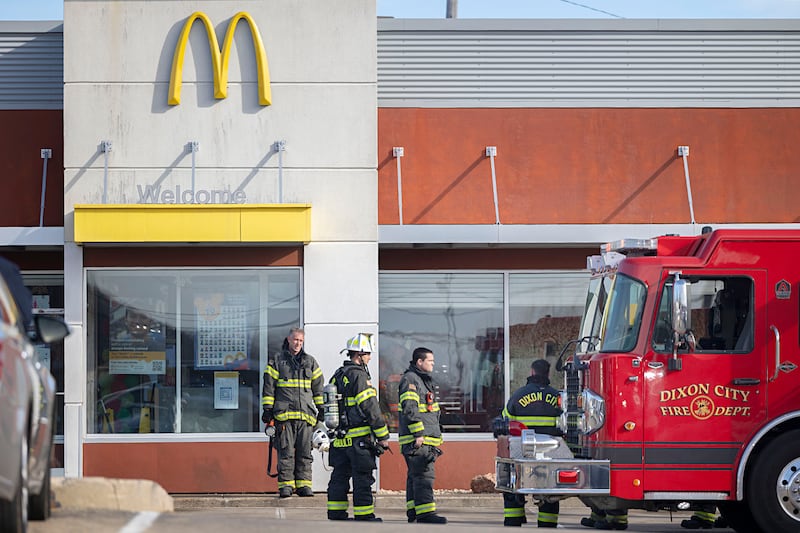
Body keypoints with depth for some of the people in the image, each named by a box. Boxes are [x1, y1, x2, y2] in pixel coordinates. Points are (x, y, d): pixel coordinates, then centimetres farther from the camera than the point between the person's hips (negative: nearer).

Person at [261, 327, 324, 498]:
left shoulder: (310, 362, 16)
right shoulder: (276, 361, 8)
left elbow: (318, 387, 19)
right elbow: (268, 386, 5)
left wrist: (321, 410, 14)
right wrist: (267, 409, -1)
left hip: (306, 414, 3)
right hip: (284, 413, -3)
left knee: (304, 452, 1)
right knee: (286, 452, -6)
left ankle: (303, 484, 4)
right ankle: (285, 485, -4)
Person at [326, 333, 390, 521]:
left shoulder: (337, 376, 14)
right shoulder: (359, 376, -13)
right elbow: (370, 408, -15)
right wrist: (383, 436, -11)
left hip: (339, 440, 8)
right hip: (359, 439, -8)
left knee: (339, 477, 11)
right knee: (362, 478, -3)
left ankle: (336, 513, 13)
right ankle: (364, 515, -2)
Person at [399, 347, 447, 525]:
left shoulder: (424, 380, 23)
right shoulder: (409, 379, -9)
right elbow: (409, 408, -18)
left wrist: (437, 436, 28)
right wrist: (418, 433, -22)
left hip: (426, 438, 10)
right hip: (417, 439, -10)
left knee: (415, 475, 12)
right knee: (423, 475, -15)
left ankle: (413, 510, 16)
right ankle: (425, 512, -20)